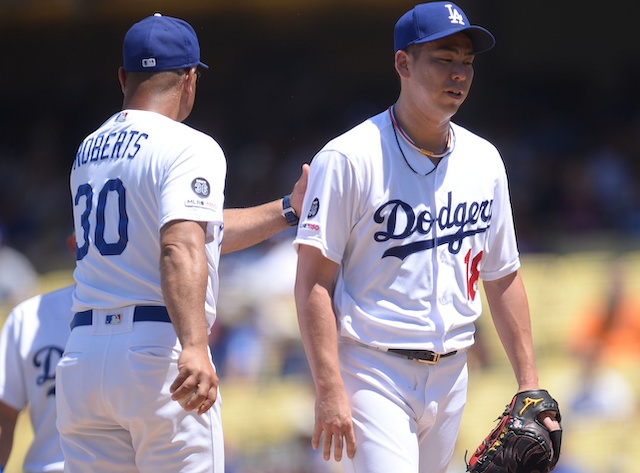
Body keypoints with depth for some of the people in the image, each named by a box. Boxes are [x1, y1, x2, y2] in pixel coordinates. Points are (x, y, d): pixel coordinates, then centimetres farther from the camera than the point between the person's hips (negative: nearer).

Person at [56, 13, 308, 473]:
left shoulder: (88, 151, 20)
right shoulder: (190, 147, -6)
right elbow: (181, 249, -23)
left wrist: (288, 209, 29)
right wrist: (194, 347, -34)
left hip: (83, 355, 7)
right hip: (159, 353, -7)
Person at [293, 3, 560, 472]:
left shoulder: (484, 161, 10)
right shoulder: (349, 159, -10)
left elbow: (503, 276, 16)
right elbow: (314, 280, -13)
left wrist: (529, 381, 10)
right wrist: (329, 390, -20)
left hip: (450, 375, 6)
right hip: (373, 373, -6)